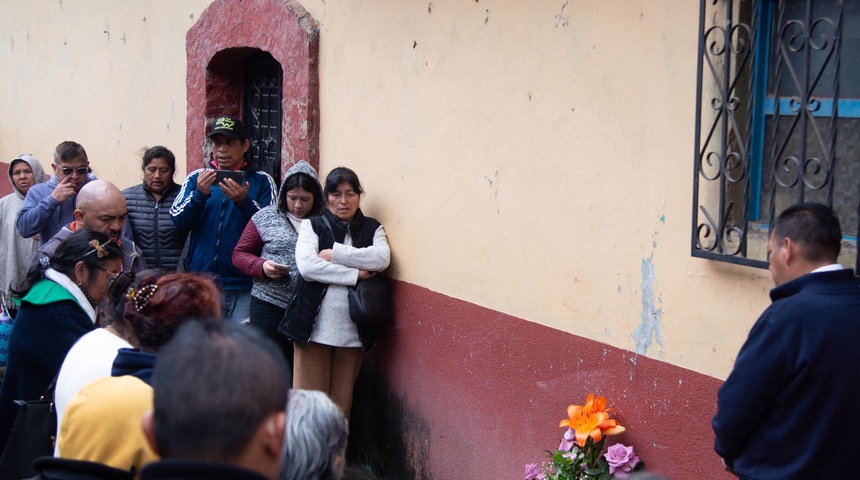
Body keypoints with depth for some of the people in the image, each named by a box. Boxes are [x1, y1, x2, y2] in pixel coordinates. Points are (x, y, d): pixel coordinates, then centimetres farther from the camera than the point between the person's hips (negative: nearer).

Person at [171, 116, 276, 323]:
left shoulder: (261, 181, 6)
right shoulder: (196, 179, 12)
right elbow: (179, 224, 0)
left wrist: (244, 202, -20)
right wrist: (200, 195, -16)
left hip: (244, 288, -2)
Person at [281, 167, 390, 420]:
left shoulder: (372, 228, 13)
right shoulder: (312, 226, 7)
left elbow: (382, 259, -8)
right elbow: (306, 266, -10)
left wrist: (335, 254, -10)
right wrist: (356, 274, -11)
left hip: (353, 331, 2)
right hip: (315, 328, -2)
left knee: (342, 404, 5)